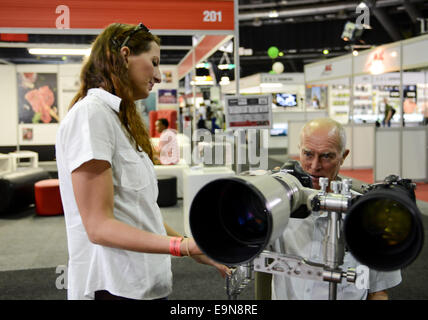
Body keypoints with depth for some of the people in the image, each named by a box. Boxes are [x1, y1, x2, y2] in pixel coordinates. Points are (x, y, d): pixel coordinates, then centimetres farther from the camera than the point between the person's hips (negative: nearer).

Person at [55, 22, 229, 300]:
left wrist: (197, 248, 9)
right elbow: (99, 226, -19)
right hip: (114, 287, -9)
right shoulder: (91, 113, -14)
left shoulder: (119, 118, 15)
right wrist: (183, 246, -29)